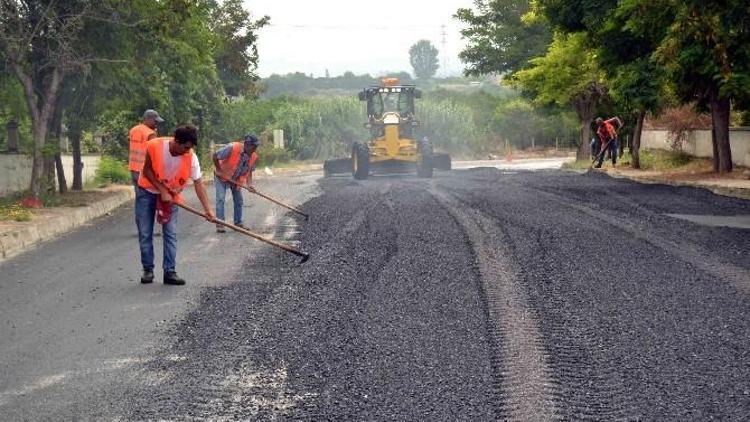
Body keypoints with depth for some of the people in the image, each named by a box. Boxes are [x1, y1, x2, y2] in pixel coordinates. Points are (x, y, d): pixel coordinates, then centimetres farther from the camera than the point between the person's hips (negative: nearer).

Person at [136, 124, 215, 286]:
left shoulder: (191, 157, -23)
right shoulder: (154, 146, -28)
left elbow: (198, 184, -21)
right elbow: (147, 171, -16)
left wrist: (208, 210, -27)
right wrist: (162, 191, -21)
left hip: (170, 194, 1)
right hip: (148, 191, -1)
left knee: (170, 233, -6)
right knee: (145, 233, 0)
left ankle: (169, 272, -3)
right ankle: (148, 269, 11)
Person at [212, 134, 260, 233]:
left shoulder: (254, 156, -15)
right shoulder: (232, 148, -33)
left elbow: (249, 171, -6)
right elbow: (215, 155, -26)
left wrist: (249, 184, -21)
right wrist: (219, 170, -20)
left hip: (237, 179, 6)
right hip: (222, 177, -6)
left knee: (238, 200, 6)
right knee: (220, 199, -12)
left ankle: (238, 223, 17)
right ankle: (219, 224, -11)